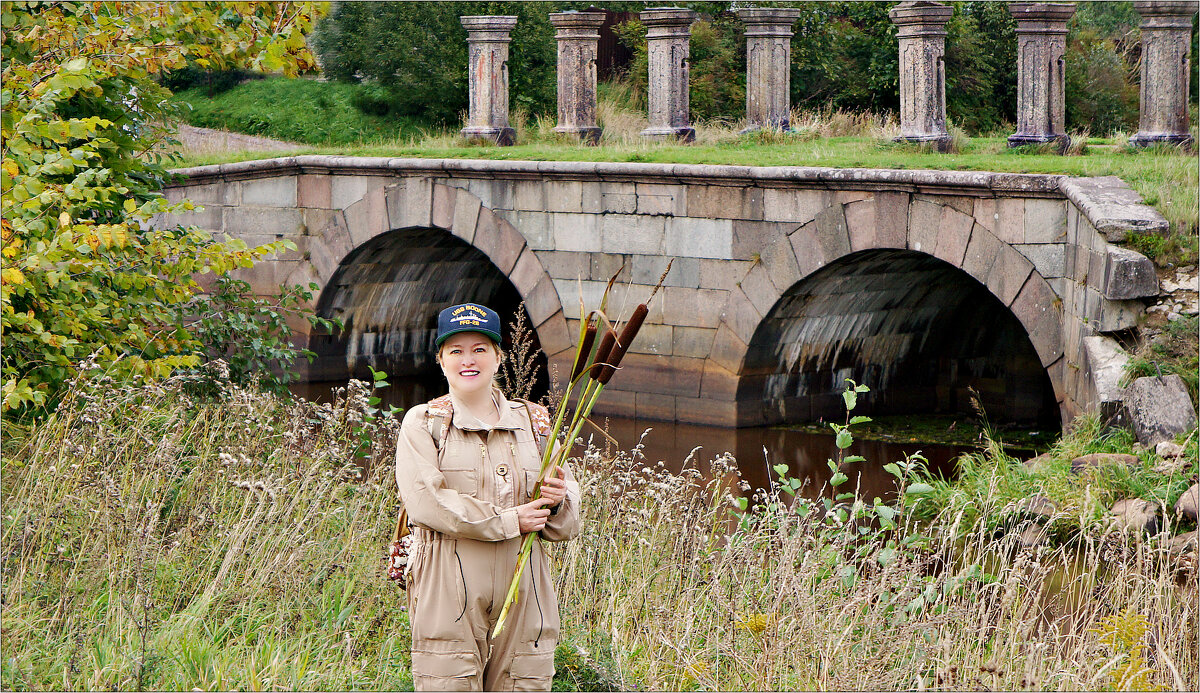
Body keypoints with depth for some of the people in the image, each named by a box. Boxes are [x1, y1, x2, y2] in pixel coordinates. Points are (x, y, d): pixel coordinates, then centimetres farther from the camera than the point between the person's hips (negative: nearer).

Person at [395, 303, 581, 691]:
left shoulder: (532, 423, 15)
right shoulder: (422, 423, 5)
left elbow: (564, 527, 15)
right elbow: (424, 501, -11)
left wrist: (557, 500, -9)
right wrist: (508, 521, -13)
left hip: (523, 596, 3)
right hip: (447, 597, -3)